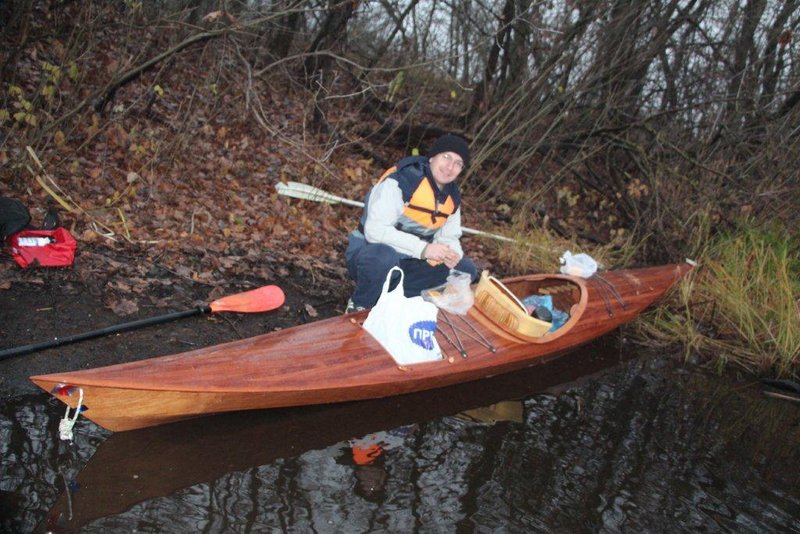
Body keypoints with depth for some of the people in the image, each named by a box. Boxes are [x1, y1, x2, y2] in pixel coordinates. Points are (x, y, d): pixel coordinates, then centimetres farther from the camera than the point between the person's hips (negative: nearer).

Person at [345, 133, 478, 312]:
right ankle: (360, 305, -10)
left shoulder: (453, 197, 3)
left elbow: (449, 237, 10)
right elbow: (375, 230, -30)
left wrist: (453, 253, -16)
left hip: (409, 261, 8)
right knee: (384, 256, -42)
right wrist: (423, 248, -35)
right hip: (371, 252, -8)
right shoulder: (399, 181, -22)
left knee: (466, 269, -3)